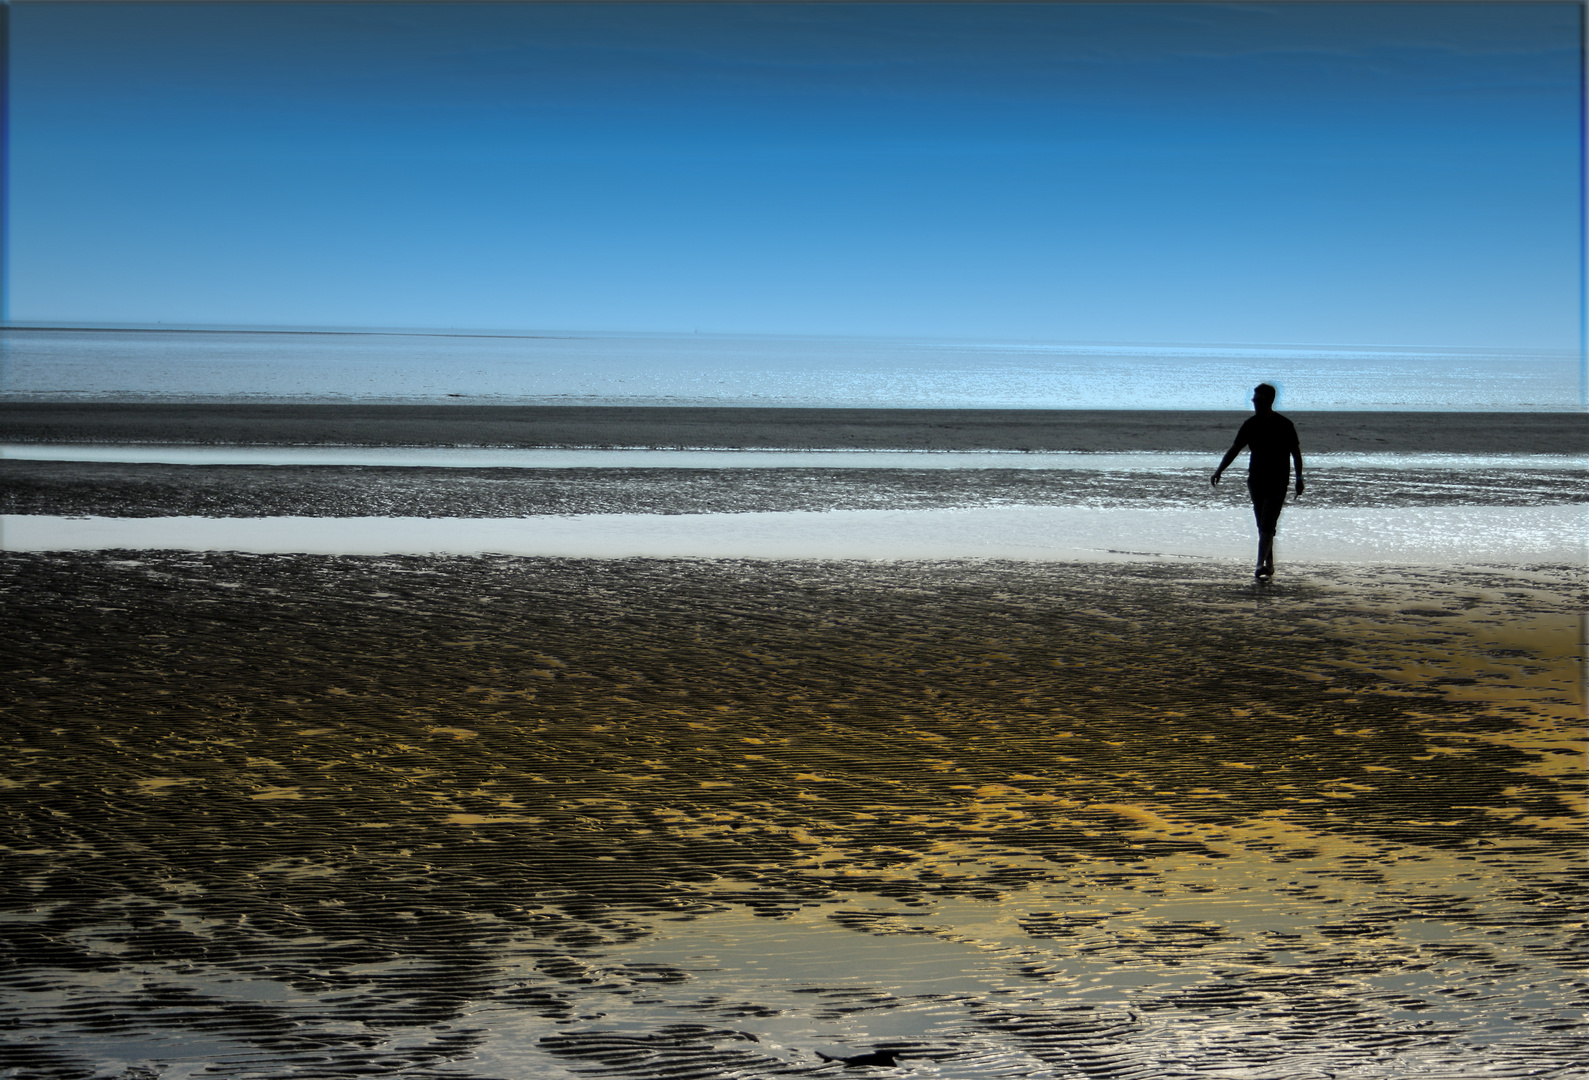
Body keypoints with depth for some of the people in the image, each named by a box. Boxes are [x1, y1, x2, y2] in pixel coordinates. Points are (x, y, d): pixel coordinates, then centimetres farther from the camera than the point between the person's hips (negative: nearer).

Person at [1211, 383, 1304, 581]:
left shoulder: (1284, 425, -5)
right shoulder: (1250, 424, 6)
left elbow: (1296, 452, 2)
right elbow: (1234, 449, 7)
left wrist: (1299, 479, 0)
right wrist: (1219, 471, -2)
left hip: (1277, 482, -5)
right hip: (1255, 481, 5)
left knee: (1267, 526, -14)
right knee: (1262, 526, 8)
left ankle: (1261, 564, -22)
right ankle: (1269, 566, 17)